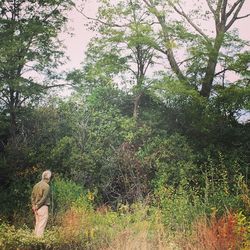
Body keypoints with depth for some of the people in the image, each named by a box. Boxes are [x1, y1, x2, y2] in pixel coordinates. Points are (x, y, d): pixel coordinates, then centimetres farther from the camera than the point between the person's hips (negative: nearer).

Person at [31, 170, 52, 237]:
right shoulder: (46, 186, -12)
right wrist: (37, 206, -10)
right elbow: (44, 198, -16)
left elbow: (32, 196, 11)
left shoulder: (36, 185, 11)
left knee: (37, 223, 14)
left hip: (36, 208, 8)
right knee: (42, 224, -5)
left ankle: (36, 236, 17)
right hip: (43, 207, -8)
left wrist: (33, 205, 8)